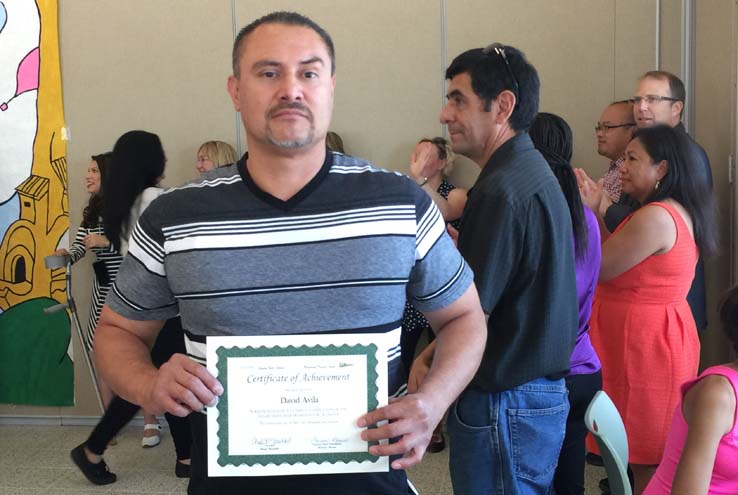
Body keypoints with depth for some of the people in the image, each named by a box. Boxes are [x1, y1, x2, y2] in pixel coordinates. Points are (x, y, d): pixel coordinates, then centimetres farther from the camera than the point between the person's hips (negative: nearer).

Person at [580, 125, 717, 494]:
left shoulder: (654, 217, -22)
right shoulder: (678, 211, 10)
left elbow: (597, 269, -16)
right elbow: (618, 259, 13)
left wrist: (585, 211, -5)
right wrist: (594, 211, 9)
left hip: (643, 345, -10)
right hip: (660, 338, 10)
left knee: (644, 460, 2)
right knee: (655, 455, 18)